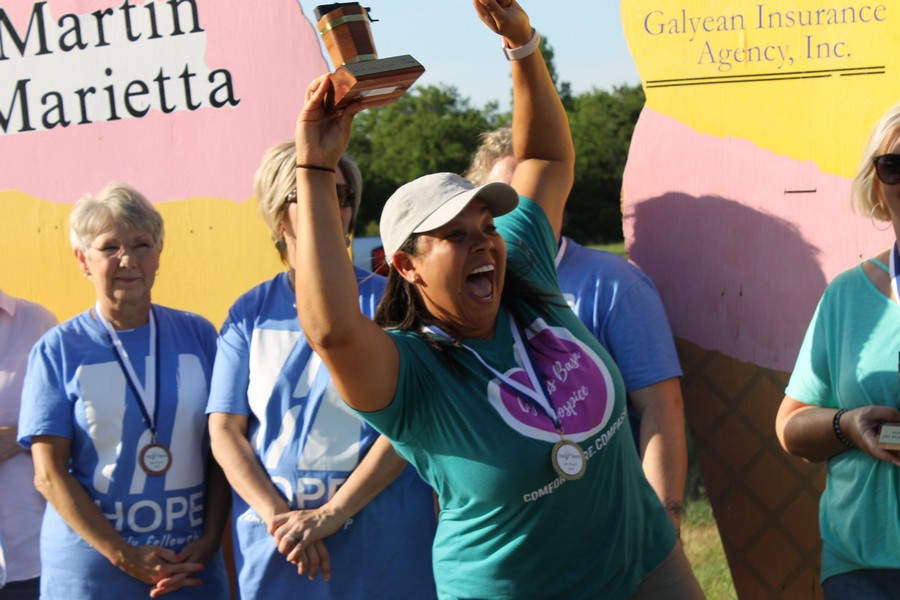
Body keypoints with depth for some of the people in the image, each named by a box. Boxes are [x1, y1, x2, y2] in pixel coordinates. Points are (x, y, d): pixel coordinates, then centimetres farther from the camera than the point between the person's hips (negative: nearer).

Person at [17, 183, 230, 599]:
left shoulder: (198, 336, 4)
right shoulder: (58, 350, -2)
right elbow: (49, 474, -6)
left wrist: (210, 541, -7)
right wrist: (124, 556, -13)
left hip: (192, 566, 2)